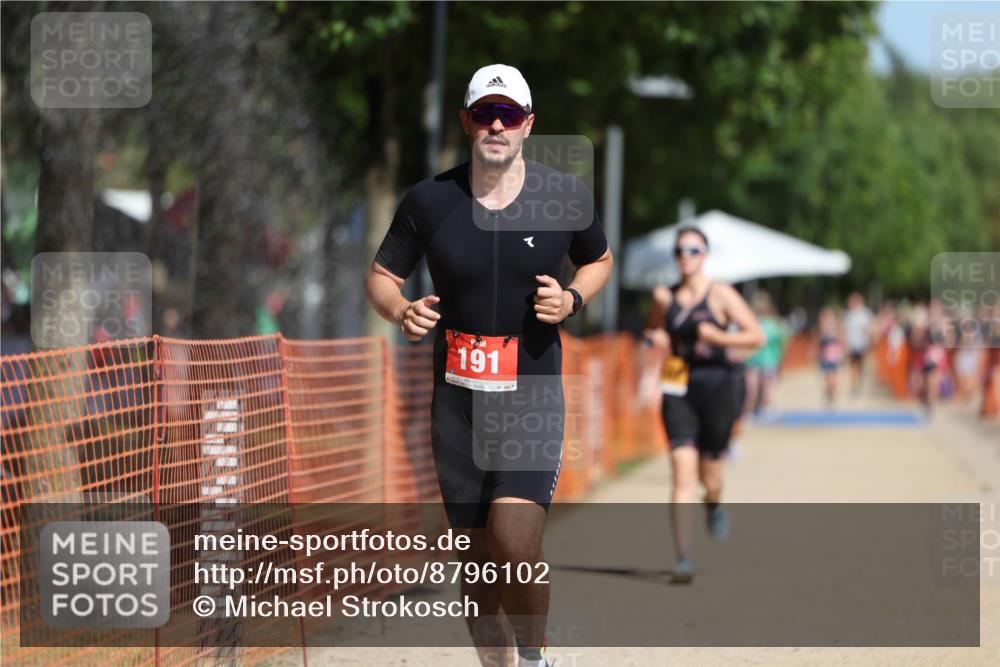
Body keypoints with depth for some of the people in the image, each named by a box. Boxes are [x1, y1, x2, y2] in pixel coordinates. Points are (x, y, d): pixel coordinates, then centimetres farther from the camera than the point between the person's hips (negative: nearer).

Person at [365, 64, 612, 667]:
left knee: (516, 545, -18)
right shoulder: (429, 200, -1)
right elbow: (382, 275, 9)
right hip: (457, 400, 2)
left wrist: (572, 299, -5)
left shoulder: (565, 196, -1)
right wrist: (400, 311, -14)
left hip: (533, 396, -2)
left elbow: (600, 260, 16)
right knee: (480, 553, 8)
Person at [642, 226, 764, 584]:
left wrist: (719, 337, -18)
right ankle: (683, 557, -15)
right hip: (679, 392, 1)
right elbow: (651, 329, 25)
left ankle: (714, 504, 47)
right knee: (683, 475, -12)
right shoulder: (665, 297, 7)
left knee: (709, 476, 8)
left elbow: (757, 336, -5)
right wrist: (655, 338, 3)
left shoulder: (720, 295, -2)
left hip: (715, 388, -1)